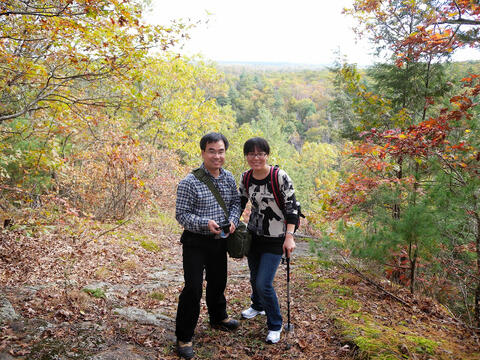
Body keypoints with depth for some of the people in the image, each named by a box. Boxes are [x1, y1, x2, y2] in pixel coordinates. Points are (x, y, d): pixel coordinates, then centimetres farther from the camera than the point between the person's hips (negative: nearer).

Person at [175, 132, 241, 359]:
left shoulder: (229, 178, 1)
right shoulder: (190, 182, -17)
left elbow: (236, 202, 12)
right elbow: (181, 214, -15)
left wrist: (233, 220, -8)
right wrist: (205, 223, -29)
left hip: (220, 241, 6)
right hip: (196, 243, -6)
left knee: (218, 282, 22)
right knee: (193, 288, -4)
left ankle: (218, 317, 47)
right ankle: (184, 338, 13)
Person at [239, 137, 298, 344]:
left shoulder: (280, 177, -17)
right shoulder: (246, 178, -1)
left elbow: (292, 207, -15)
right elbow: (240, 203, 13)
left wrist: (289, 237, -20)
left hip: (275, 239, -5)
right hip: (254, 234, 5)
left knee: (264, 284, -9)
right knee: (254, 278, 20)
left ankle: (275, 325, 16)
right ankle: (258, 306, 51)